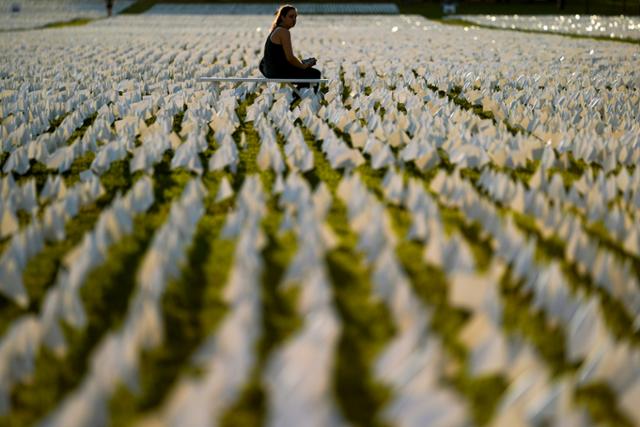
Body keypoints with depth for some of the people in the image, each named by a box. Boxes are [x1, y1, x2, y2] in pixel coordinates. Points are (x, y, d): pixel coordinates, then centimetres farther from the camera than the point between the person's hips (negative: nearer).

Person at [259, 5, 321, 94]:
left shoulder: (276, 30, 14)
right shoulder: (284, 32, -16)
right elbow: (290, 58, -20)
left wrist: (304, 63, 13)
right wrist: (304, 66, -4)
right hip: (278, 71, -10)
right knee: (315, 74, -2)